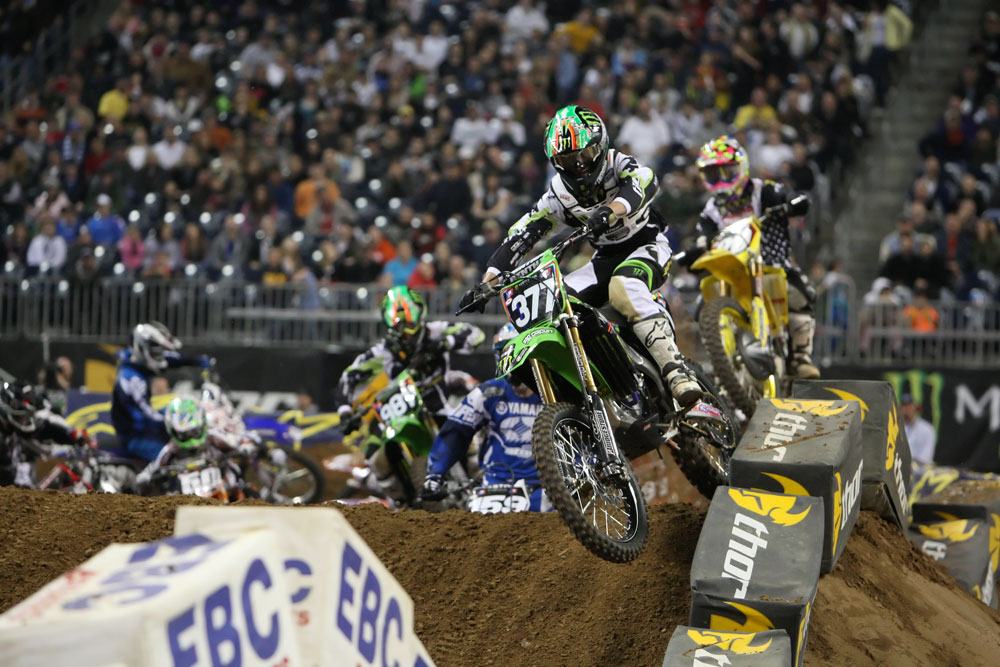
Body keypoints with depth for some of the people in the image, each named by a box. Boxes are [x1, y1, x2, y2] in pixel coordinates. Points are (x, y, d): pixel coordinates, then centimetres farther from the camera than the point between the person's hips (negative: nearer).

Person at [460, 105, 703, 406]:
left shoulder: (619, 165, -16)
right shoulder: (558, 194, -2)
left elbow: (644, 182, -40)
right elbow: (518, 237, -3)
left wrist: (610, 211, -61)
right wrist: (485, 285, -15)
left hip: (648, 246, -6)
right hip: (606, 258, 6)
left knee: (625, 289, -39)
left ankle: (676, 372, -50)